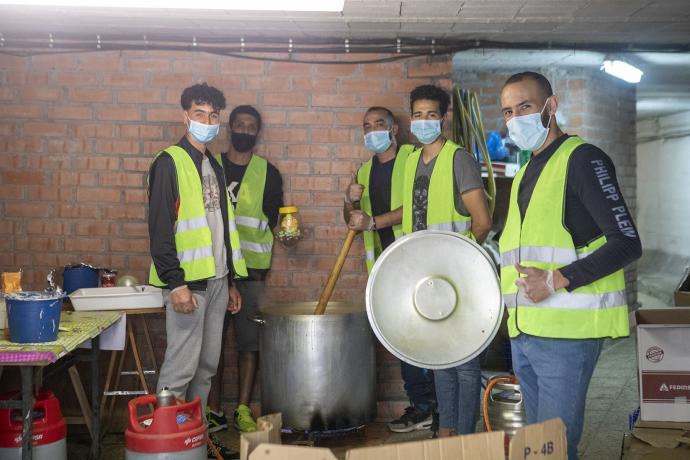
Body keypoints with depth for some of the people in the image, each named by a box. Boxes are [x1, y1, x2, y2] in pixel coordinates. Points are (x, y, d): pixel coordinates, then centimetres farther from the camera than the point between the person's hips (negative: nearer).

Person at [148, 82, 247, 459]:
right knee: (181, 365, -6)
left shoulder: (214, 167, 17)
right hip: (187, 280, -8)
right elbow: (160, 227, -14)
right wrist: (175, 283, -20)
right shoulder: (170, 162, -7)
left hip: (217, 280, 8)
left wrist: (230, 281, 18)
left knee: (207, 365, 12)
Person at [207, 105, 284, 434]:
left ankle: (243, 410, 11)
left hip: (251, 269, 0)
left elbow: (274, 220, 9)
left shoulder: (268, 173, 7)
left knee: (250, 341, 1)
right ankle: (213, 411, 12)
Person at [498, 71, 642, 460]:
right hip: (525, 330, 8)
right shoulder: (527, 173, 18)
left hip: (566, 330, -8)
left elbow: (627, 243, -15)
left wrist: (557, 281, -20)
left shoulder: (582, 159, -8)